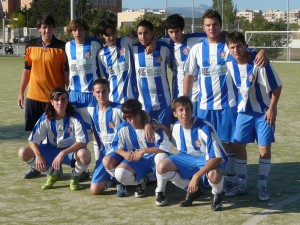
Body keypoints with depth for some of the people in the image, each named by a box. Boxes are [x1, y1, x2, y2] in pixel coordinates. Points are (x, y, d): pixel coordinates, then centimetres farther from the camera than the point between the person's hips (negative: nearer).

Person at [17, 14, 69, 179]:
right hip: (34, 97, 3)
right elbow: (27, 70, 11)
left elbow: (67, 72, -3)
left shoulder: (61, 47, -5)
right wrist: (21, 92, 10)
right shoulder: (31, 46, 4)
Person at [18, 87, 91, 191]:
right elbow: (33, 140, -11)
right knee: (23, 153, -18)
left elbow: (82, 142, -25)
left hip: (70, 151, -3)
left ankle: (75, 176, -1)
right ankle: (53, 174, 3)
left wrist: (62, 153, -36)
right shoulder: (46, 118, -10)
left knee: (84, 154, -38)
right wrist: (38, 155, -31)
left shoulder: (75, 118, -17)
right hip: (51, 150, 3)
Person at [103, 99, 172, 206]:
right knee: (120, 174, -27)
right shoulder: (124, 128, -5)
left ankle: (160, 191, -18)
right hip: (135, 161, 3)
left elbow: (165, 149, -24)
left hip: (152, 158, -3)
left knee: (162, 156, -40)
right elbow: (116, 146, 4)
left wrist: (143, 151, -29)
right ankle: (140, 182, 9)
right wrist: (124, 153, -19)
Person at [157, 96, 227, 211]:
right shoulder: (177, 127, -8)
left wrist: (196, 175, -39)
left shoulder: (205, 128, -28)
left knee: (214, 175, -42)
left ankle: (216, 195, -2)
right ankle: (192, 191, 6)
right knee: (162, 167, -15)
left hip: (210, 160, -6)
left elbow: (217, 157, -33)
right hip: (189, 157, 6)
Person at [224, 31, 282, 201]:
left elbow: (277, 87, -16)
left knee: (265, 148, -3)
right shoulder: (230, 63, -8)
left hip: (264, 111, -4)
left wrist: (272, 109, -16)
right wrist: (236, 104, 9)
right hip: (244, 110, 5)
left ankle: (262, 187, 11)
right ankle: (242, 185, 19)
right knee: (239, 145, 5)